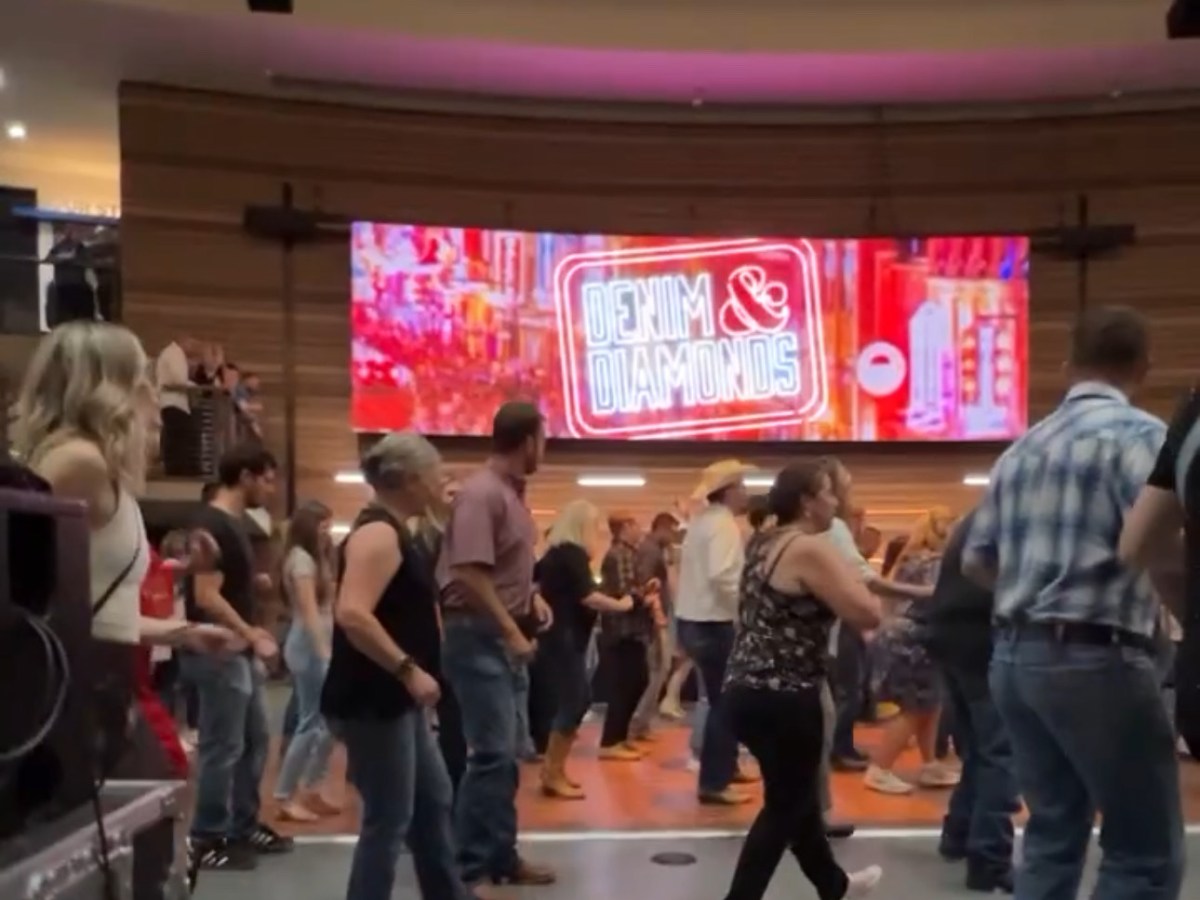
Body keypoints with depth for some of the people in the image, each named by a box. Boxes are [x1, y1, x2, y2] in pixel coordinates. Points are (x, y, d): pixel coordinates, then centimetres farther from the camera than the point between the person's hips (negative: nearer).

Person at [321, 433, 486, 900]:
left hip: (394, 699, 11)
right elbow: (352, 615, -31)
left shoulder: (392, 531, 14)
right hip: (372, 701, -11)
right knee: (388, 820, -1)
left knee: (434, 801, 19)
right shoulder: (378, 533, -18)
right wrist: (408, 669, -26)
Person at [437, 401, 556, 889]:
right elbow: (471, 575, -23)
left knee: (503, 752, 14)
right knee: (492, 753, -8)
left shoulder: (511, 492, 12)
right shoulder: (481, 493, -17)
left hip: (504, 636, 10)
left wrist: (531, 600, 8)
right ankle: (465, 865, 3)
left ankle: (500, 856, 24)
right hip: (479, 637, -10)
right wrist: (513, 633, -19)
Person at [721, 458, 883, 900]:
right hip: (784, 699, -9)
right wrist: (849, 577, -1)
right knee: (784, 807, 6)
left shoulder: (763, 545, 12)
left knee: (795, 794, 25)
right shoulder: (811, 549, -15)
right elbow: (868, 614, -20)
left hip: (745, 691, 10)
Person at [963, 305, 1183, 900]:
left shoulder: (1023, 448, 14)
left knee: (1053, 833, 17)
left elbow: (975, 561, 17)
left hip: (1014, 656, 8)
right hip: (1096, 659, -7)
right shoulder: (1139, 432, -8)